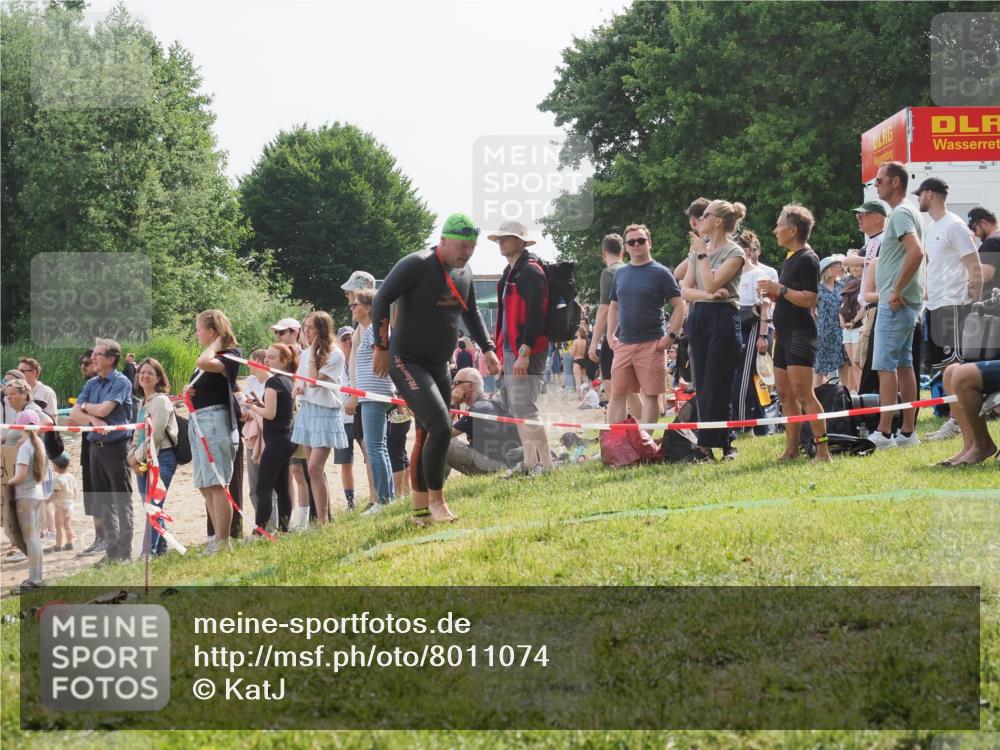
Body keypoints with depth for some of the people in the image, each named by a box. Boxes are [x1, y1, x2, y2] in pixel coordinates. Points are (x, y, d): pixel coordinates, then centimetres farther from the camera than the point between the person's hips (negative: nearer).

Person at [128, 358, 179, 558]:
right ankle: (161, 548, 16)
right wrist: (132, 456, 3)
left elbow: (155, 436, -14)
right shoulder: (142, 403, 18)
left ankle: (149, 552, -16)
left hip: (161, 458, -8)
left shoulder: (161, 401, -8)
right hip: (143, 462, 8)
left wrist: (138, 456, -8)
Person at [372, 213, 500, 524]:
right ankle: (436, 501, -8)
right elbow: (381, 301, -16)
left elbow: (470, 313, 24)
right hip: (407, 362, -8)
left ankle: (421, 510, 16)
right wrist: (382, 347, -17)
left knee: (427, 435, 9)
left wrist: (487, 349, 15)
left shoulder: (464, 273, 8)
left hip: (438, 366, 8)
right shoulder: (417, 265, -16)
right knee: (440, 426, -20)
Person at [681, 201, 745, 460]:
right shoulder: (698, 249, 15)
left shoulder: (734, 252, -4)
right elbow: (686, 290, 7)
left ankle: (708, 444, -3)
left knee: (717, 385, -7)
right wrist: (707, 295, -11)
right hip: (698, 317, 7)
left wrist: (703, 255, -8)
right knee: (702, 386, 4)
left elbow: (711, 284, -15)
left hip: (723, 318, -7)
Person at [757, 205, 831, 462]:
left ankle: (822, 449, -17)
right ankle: (792, 449, 12)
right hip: (785, 333, 10)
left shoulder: (807, 259, -11)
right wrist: (773, 294, 8)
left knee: (803, 392, -15)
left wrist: (780, 289, -17)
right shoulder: (789, 259, 18)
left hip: (801, 333, -10)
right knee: (785, 393, 9)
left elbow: (809, 299, -20)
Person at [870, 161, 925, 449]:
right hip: (904, 303, 10)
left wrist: (896, 291, -22)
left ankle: (883, 433, -11)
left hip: (895, 304, -10)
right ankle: (907, 431, 13)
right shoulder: (906, 212, 18)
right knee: (903, 365, 11)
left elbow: (916, 252, -27)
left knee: (885, 366, -10)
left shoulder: (901, 214, -13)